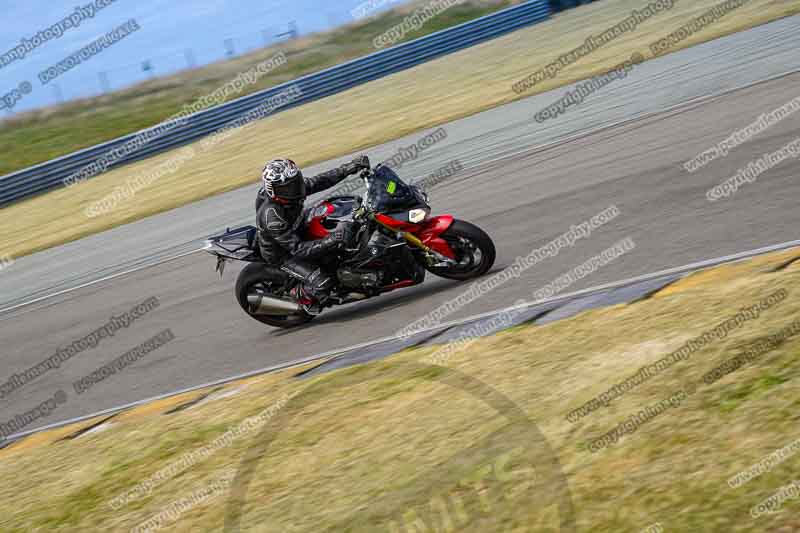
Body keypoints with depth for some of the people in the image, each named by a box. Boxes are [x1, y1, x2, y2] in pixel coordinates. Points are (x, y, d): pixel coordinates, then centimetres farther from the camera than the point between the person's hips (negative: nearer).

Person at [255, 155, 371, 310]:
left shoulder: (288, 188, -18)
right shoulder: (272, 217, -39)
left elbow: (319, 182, -7)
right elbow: (297, 249, -38)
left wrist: (348, 168, -15)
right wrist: (331, 241, -48)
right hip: (283, 254, -8)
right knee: (322, 283, -23)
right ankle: (301, 297, 8)